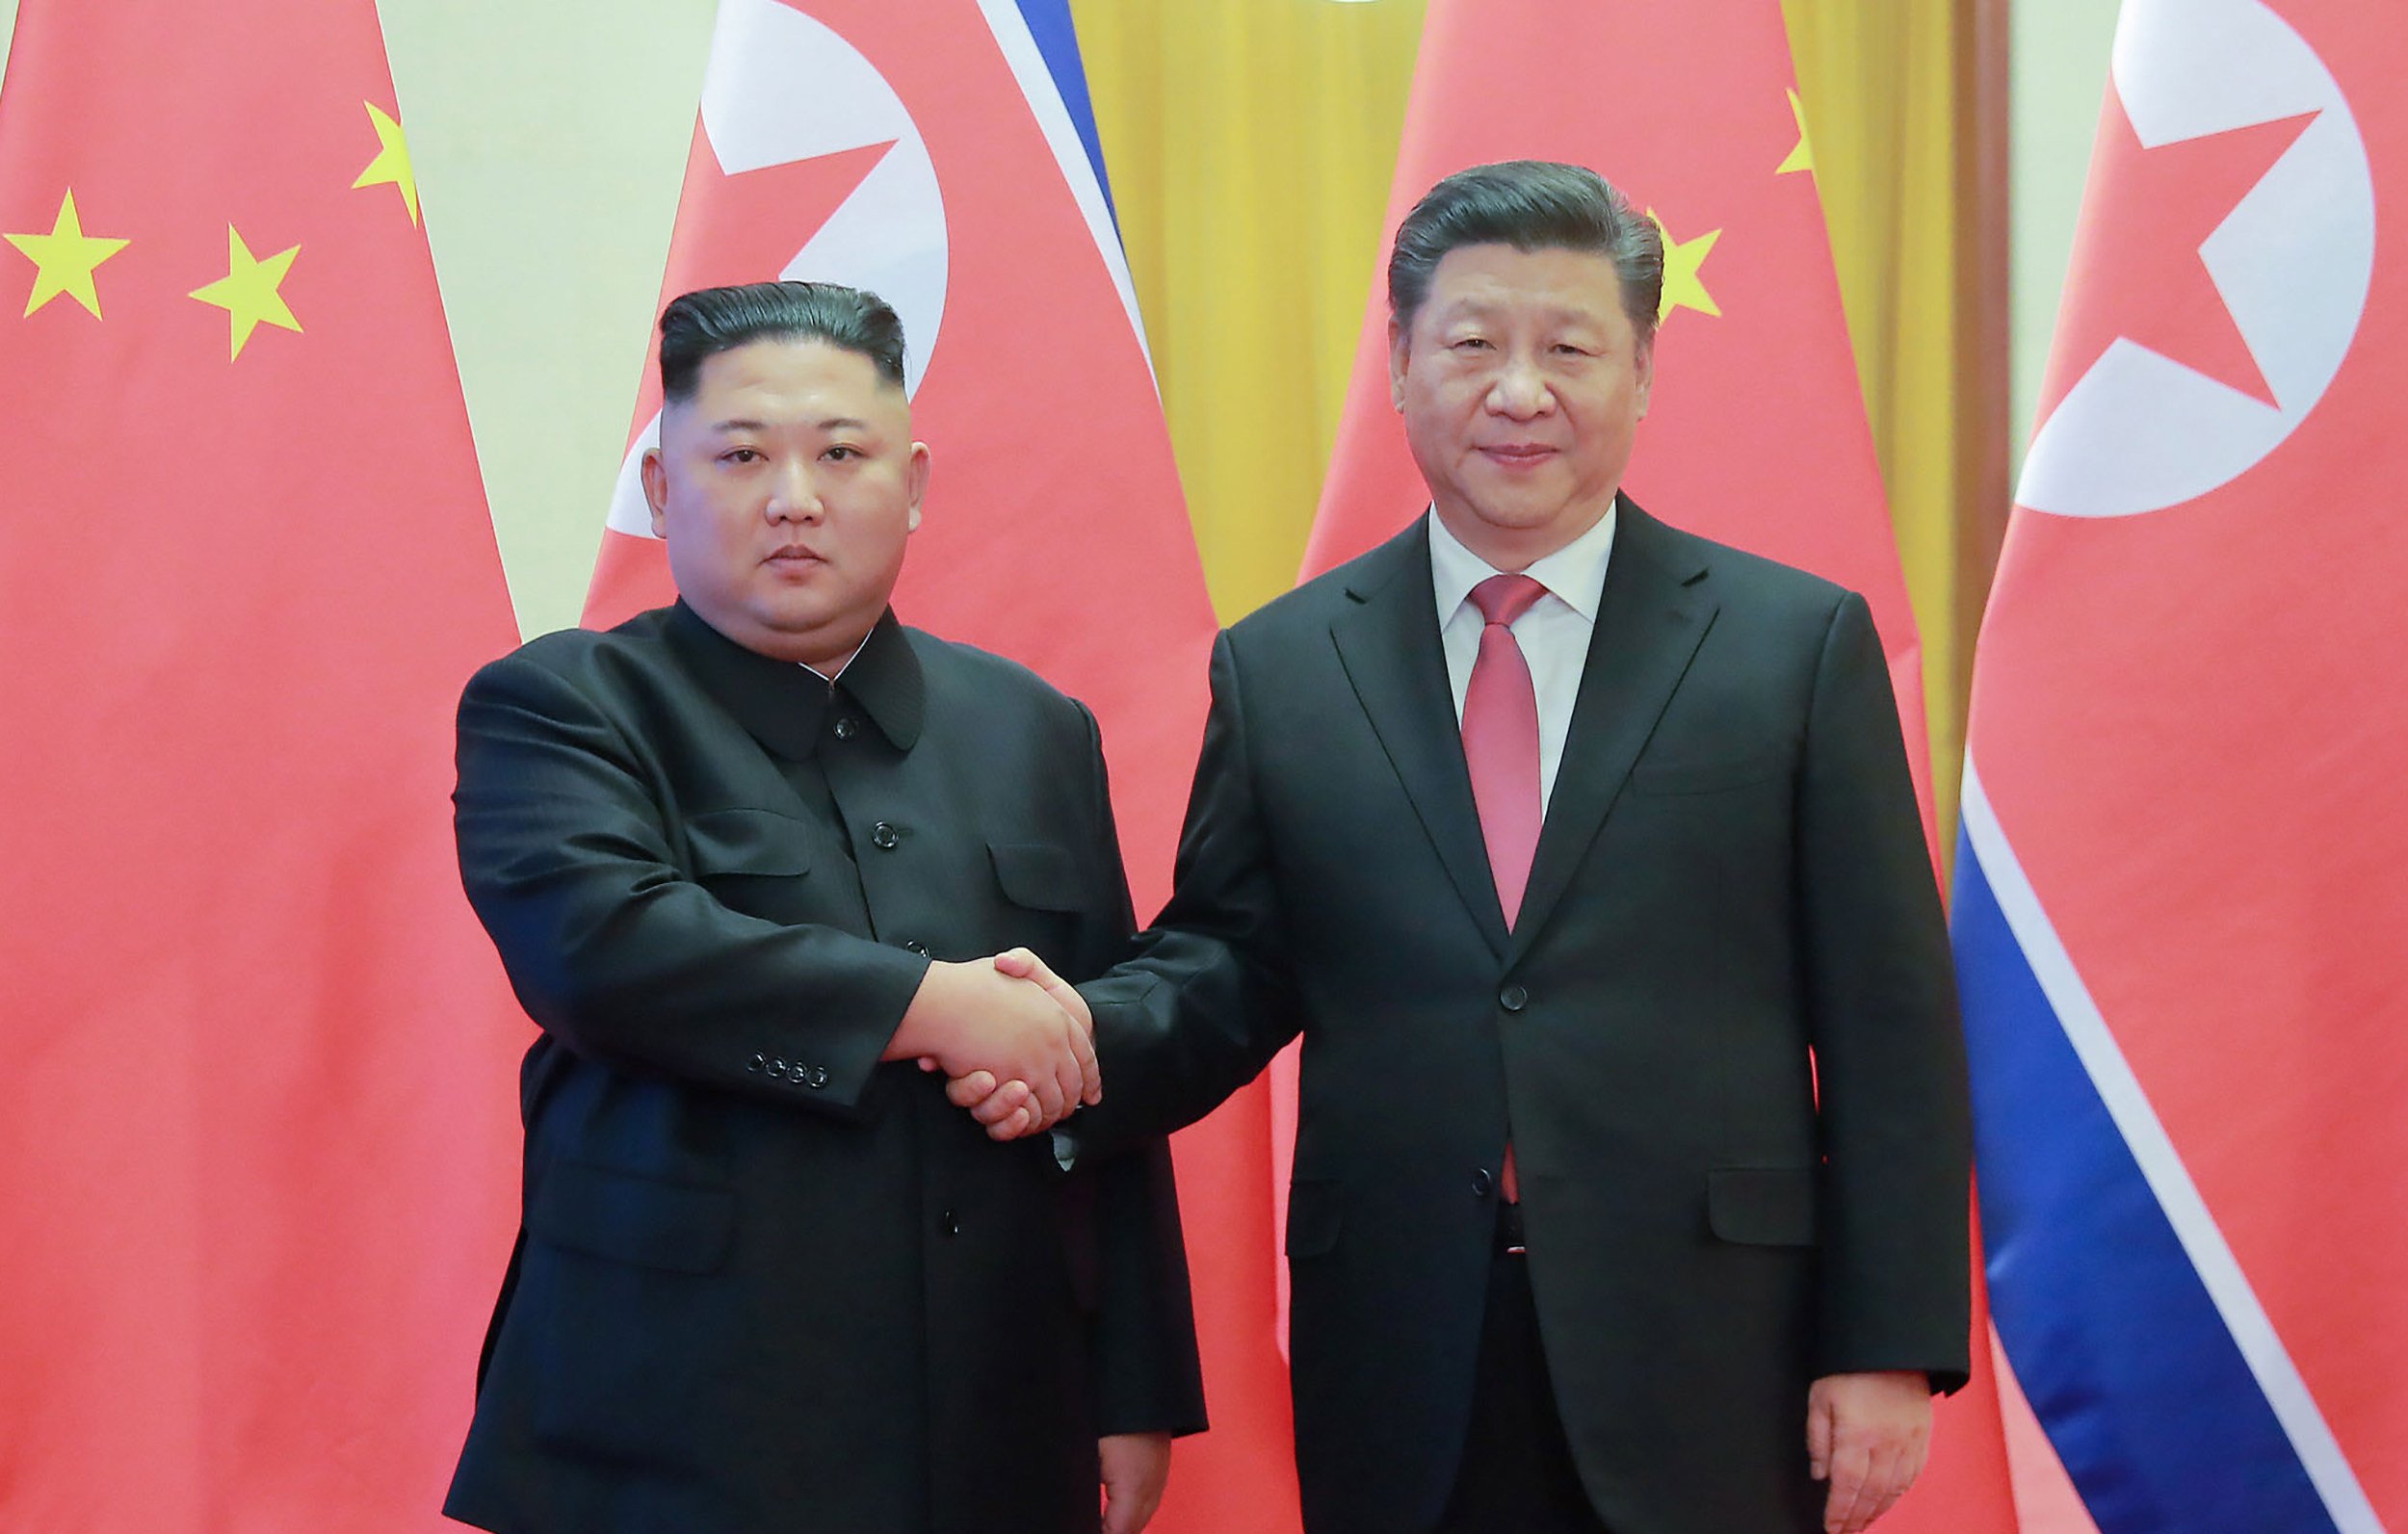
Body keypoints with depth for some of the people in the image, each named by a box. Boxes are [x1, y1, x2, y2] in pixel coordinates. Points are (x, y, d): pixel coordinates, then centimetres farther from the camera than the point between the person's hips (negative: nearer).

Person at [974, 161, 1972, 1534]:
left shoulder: (1801, 644, 2)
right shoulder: (1278, 669, 8)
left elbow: (1888, 1027, 0)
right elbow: (1232, 962, 10)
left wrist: (1891, 1349, -5)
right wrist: (1085, 1037, -13)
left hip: (1707, 1368, -1)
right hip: (1398, 1369, 2)